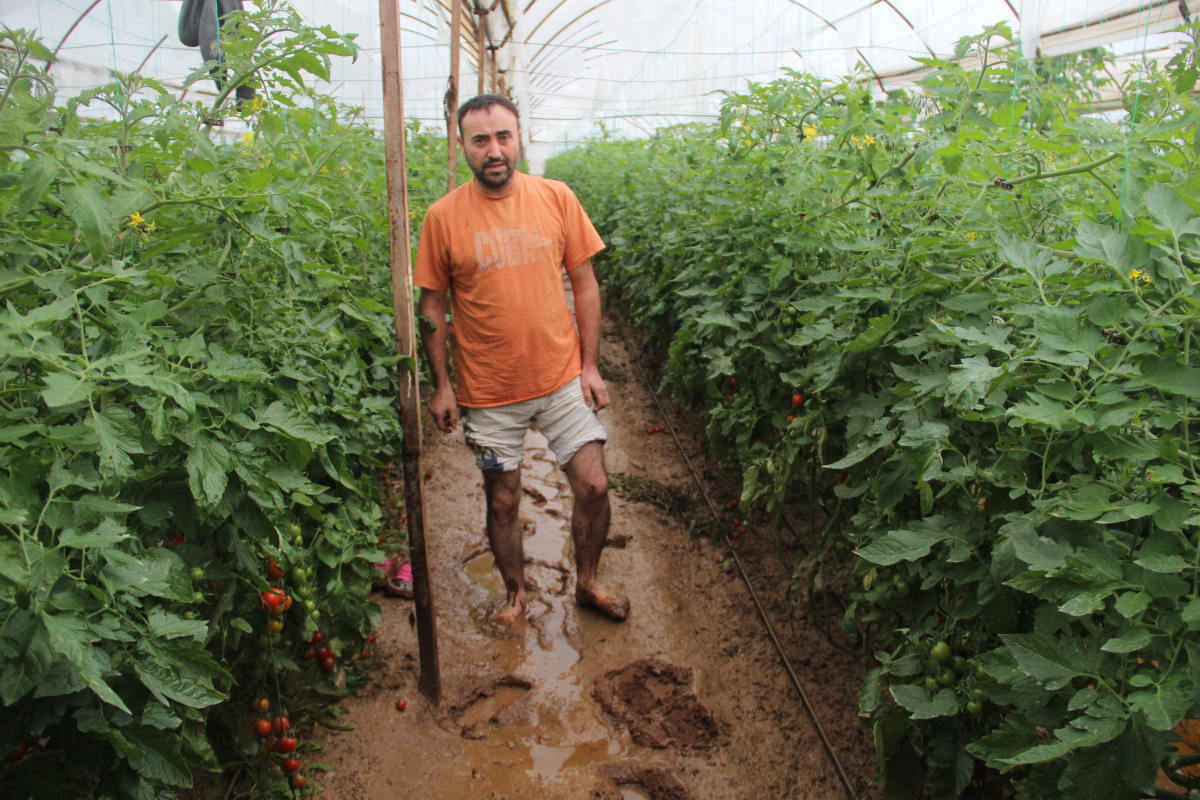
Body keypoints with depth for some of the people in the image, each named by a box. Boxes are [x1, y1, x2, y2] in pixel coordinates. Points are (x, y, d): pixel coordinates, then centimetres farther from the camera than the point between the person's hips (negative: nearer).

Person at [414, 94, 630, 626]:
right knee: (503, 502, 11)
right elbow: (431, 307, 1)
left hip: (563, 378, 1)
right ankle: (515, 594, 37)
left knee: (593, 487, 4)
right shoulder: (443, 216, -7)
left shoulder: (556, 198, -3)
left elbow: (585, 285, 3)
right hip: (489, 390, -1)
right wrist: (442, 386, 0)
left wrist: (590, 365, 0)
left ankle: (587, 582, 31)